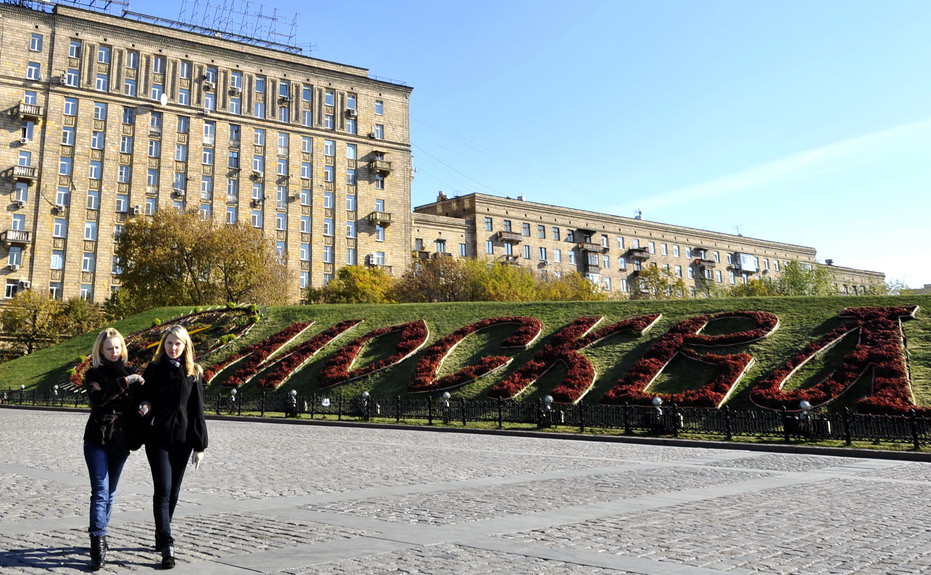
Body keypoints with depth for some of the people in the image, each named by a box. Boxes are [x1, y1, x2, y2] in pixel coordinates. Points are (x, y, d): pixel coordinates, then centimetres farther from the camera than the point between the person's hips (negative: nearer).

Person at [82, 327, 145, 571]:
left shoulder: (130, 372, 8)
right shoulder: (94, 373, -1)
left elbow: (139, 401, 9)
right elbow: (97, 397, -20)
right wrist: (124, 382, -25)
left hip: (121, 441, 3)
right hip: (97, 440, -3)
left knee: (110, 492, 13)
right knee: (100, 492, -9)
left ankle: (99, 535, 27)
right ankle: (98, 545, -10)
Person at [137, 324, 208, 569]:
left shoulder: (193, 373, 2)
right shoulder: (153, 369, 2)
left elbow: (197, 411, 3)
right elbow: (144, 397, 10)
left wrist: (199, 445, 0)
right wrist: (143, 406, -16)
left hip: (182, 440, 1)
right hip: (157, 439, -1)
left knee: (173, 492, 11)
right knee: (163, 491, -8)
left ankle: (161, 536, 30)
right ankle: (167, 547, -8)